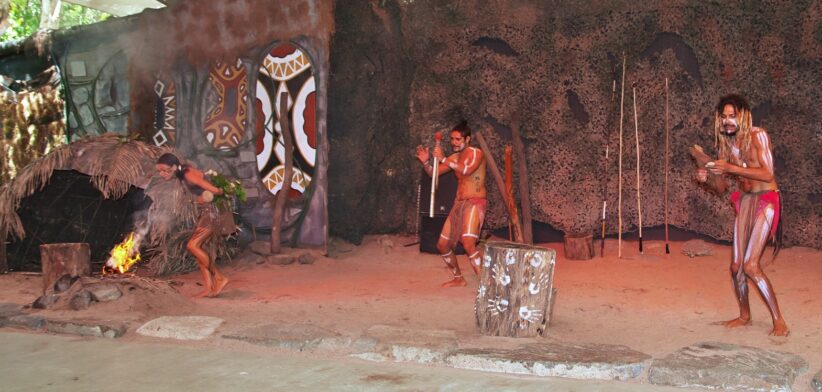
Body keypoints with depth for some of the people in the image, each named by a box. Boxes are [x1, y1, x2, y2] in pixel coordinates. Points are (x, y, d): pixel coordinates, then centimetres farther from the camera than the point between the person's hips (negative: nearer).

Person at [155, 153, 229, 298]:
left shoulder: (189, 175, -21)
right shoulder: (182, 174, 7)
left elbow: (215, 190, -21)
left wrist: (220, 192, -1)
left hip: (209, 213, -10)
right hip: (203, 213, 10)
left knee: (192, 245, -16)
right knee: (197, 248, 5)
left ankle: (219, 278, -7)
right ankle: (208, 287, 7)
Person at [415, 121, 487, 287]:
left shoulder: (476, 153, -8)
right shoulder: (454, 158, 14)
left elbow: (467, 170, -28)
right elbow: (433, 172, 14)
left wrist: (443, 159, -29)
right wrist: (426, 162, -7)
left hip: (474, 203, -8)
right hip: (458, 204, 8)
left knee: (468, 243, -29)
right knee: (442, 245, 11)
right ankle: (458, 278, 30)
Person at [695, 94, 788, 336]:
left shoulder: (757, 136, -11)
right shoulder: (726, 143, 7)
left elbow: (767, 174, -21)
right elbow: (722, 188, 10)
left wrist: (731, 168, -25)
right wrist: (707, 177, -11)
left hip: (765, 200, -6)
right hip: (744, 201, 7)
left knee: (750, 265, -15)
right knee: (736, 266, 5)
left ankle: (779, 321, -6)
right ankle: (745, 316, 25)